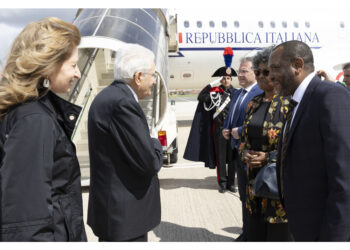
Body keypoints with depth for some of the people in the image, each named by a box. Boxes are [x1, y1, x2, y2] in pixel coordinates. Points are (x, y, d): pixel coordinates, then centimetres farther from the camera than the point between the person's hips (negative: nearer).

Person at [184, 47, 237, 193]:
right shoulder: (215, 92, 1)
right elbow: (201, 98, -14)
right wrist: (212, 84, -17)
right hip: (219, 129, -2)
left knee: (232, 157, 6)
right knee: (220, 157, 3)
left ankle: (231, 183, 17)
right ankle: (222, 183, 14)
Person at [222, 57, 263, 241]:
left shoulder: (261, 94, -17)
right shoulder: (237, 93, 13)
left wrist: (240, 131, -21)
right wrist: (226, 129, 6)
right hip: (238, 150, 9)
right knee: (244, 194, 18)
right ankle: (247, 232, 33)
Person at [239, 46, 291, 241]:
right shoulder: (254, 103, 11)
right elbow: (244, 137, 19)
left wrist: (268, 157, -19)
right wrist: (245, 153, -2)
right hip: (255, 181, 6)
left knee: (279, 234, 5)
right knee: (255, 234, 14)